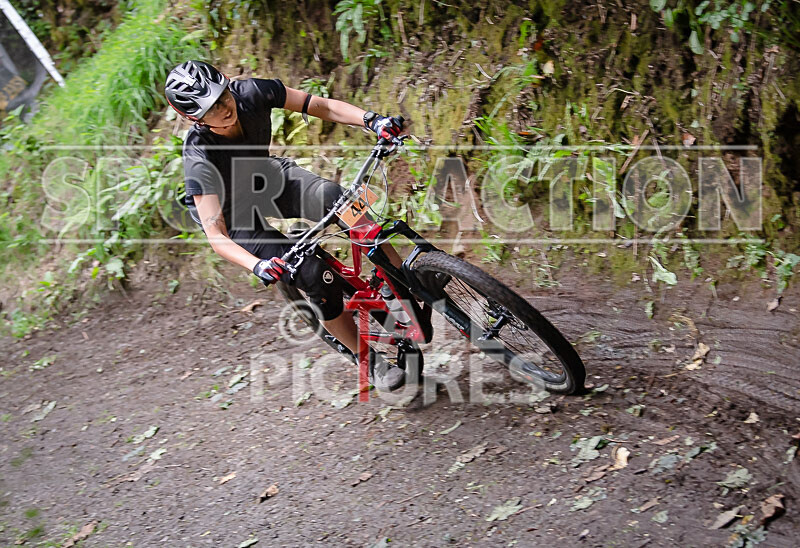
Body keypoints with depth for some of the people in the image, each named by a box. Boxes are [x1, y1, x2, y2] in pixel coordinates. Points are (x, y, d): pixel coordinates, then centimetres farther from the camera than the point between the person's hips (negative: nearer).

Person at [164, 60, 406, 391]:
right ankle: (371, 362, -1)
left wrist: (372, 119, -36)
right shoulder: (200, 159, -34)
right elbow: (216, 236, -36)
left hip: (273, 181, 4)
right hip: (240, 223, -4)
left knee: (334, 198, -29)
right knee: (316, 278, -22)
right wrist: (258, 266, -53)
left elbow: (322, 106, -20)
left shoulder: (250, 92, -23)